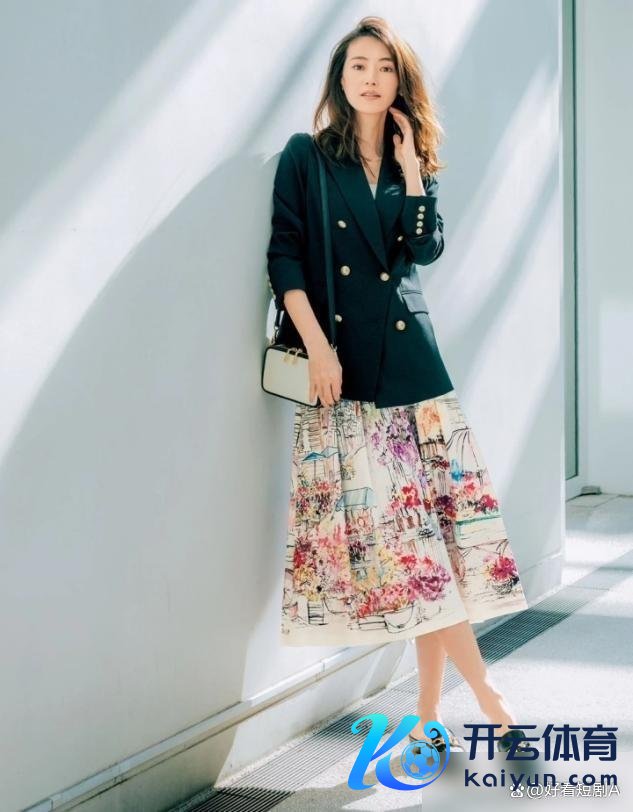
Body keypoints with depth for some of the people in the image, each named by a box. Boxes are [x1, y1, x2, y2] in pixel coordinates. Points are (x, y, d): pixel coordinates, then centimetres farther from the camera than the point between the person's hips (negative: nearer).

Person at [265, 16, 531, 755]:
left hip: (410, 358, 3)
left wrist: (410, 164, -2)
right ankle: (485, 695, 3)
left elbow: (427, 248, 1)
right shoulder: (305, 157, 6)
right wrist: (315, 346, -13)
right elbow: (285, 255, -3)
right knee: (395, 528, -6)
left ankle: (430, 711, 7)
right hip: (343, 362, -3)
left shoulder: (414, 163, 16)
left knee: (427, 519, -2)